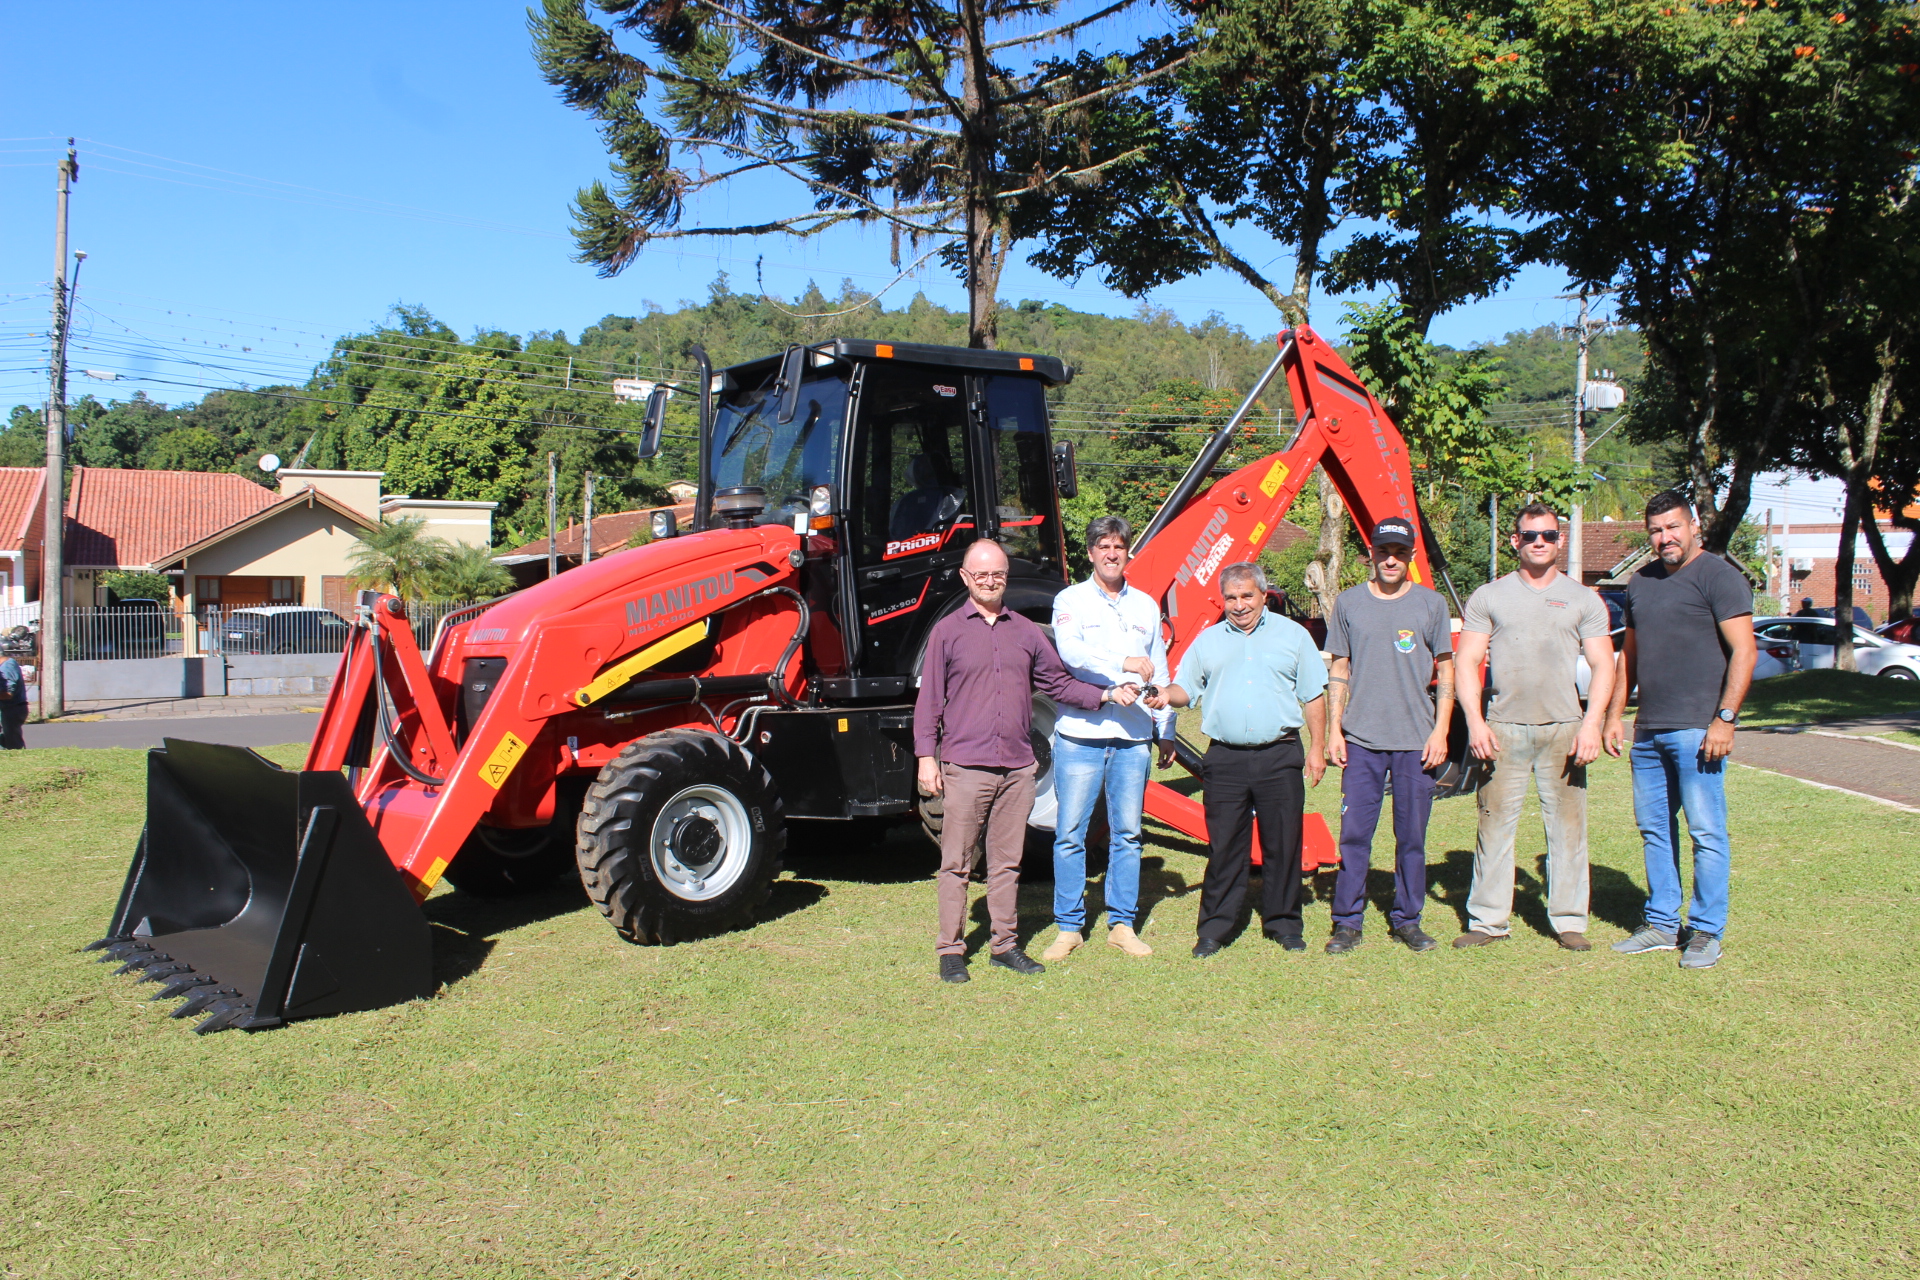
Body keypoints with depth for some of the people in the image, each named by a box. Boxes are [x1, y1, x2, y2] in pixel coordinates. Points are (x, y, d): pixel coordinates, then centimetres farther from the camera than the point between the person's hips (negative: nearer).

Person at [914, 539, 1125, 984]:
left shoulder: (1026, 631, 10)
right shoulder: (947, 631, 1)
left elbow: (1058, 683, 14)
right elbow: (929, 698, 0)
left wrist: (1107, 695, 1)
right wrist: (926, 756, -5)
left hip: (1017, 767, 3)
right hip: (965, 766, -3)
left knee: (1007, 862, 12)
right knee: (956, 863, 2)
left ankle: (1005, 944, 21)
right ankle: (951, 950, 11)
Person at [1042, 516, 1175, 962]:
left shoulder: (1146, 606, 14)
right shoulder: (1071, 600, 1)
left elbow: (1159, 673, 19)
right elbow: (1070, 651, -18)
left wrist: (1167, 732, 19)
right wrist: (1123, 664, -29)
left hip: (1134, 738, 3)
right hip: (1080, 736, -3)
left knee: (1127, 835, 8)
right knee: (1069, 835, 1)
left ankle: (1122, 924, 19)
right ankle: (1069, 927, 11)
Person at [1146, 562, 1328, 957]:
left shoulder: (1292, 634, 9)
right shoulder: (1207, 641, 13)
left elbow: (1313, 696, 10)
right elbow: (1186, 688, 12)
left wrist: (1317, 748, 4)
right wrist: (1167, 695, -11)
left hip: (1280, 756, 0)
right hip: (1226, 760, 1)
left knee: (1282, 844, 5)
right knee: (1224, 846, 3)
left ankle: (1283, 923, 18)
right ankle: (1215, 927, 12)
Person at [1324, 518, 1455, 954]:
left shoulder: (1431, 604, 5)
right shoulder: (1349, 603, 7)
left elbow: (1446, 672, 7)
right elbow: (1340, 670, 10)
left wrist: (1440, 731, -2)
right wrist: (1333, 729, 3)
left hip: (1416, 741, 0)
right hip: (1361, 739, 0)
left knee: (1412, 836, 5)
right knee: (1354, 833, -1)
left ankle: (1407, 920, 18)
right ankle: (1347, 922, 7)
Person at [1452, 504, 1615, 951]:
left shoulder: (1583, 599, 10)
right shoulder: (1489, 597, 9)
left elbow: (1602, 666, 5)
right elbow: (1466, 662, 5)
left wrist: (1592, 723, -8)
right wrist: (1475, 722, -7)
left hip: (1564, 730, 1)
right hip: (1503, 730, 0)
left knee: (1568, 826, 3)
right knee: (1494, 825, 1)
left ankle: (1569, 921, 13)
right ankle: (1487, 920, 10)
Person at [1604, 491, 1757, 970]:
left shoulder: (1718, 577, -5)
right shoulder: (1641, 583, 17)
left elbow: (1743, 651, -11)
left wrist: (1725, 719, -17)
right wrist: (1614, 714, 16)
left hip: (1698, 730, -7)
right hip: (1648, 732, 7)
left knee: (1706, 832, -2)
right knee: (1654, 830, 11)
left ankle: (1706, 932, 6)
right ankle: (1661, 924, 21)